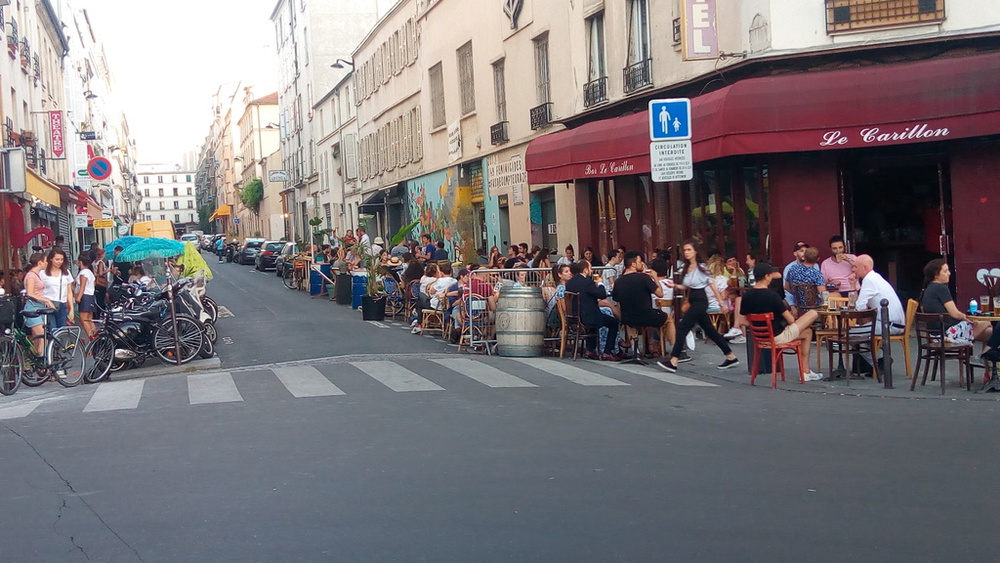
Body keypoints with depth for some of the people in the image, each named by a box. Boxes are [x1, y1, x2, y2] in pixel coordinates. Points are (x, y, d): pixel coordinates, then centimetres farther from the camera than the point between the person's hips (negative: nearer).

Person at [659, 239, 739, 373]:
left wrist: (722, 303, -9)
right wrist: (675, 285, 0)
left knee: (682, 328, -12)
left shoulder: (701, 267, -11)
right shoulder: (686, 268, 10)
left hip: (700, 301, -9)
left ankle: (673, 361, -11)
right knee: (709, 330, 13)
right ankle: (731, 357, 21)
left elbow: (713, 286, -10)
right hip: (693, 301, 9)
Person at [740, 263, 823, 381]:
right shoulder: (772, 296, -23)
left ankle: (806, 372, 30)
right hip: (778, 337, -8)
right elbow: (791, 320, -15)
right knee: (813, 314, 5)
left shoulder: (746, 296, -4)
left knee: (807, 332, 28)